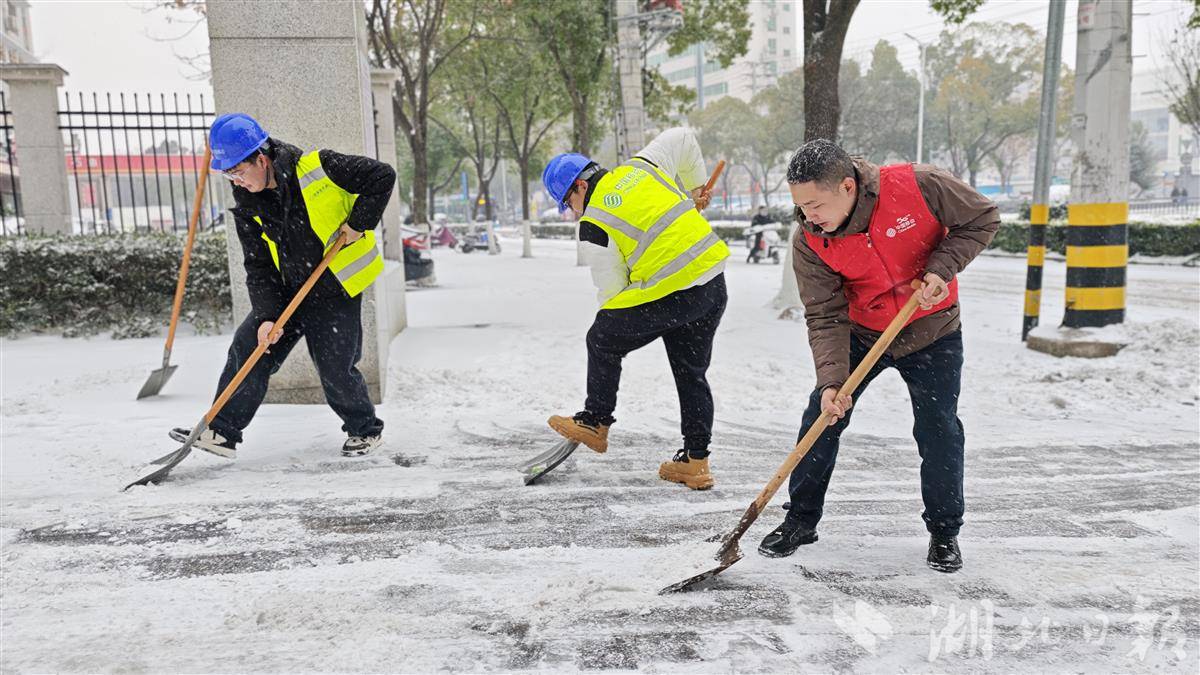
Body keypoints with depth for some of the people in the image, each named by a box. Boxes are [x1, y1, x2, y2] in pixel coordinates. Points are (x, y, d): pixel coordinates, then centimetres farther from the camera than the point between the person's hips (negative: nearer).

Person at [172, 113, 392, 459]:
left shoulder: (318, 167, -18)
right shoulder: (247, 205, -2)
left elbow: (382, 176, -14)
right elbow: (259, 267, -1)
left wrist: (358, 224, -17)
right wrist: (267, 316, -12)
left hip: (336, 290, -5)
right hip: (287, 291, 6)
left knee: (335, 369, -5)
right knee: (246, 349, -2)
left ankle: (366, 430, 20)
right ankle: (222, 432, 10)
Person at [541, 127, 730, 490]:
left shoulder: (593, 226, -5)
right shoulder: (642, 165, 12)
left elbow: (612, 291, -1)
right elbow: (683, 138, 25)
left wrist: (620, 328, 16)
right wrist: (695, 188, 33)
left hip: (670, 295, -7)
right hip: (714, 283, 7)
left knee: (602, 341, 16)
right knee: (692, 373, 18)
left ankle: (594, 422, 29)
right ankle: (696, 461, 23)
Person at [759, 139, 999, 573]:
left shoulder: (918, 186, -25)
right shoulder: (810, 242, -19)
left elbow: (982, 218, -11)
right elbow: (825, 318, -20)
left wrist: (941, 267, -24)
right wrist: (830, 381, -32)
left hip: (931, 331, -2)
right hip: (861, 333, 2)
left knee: (939, 431, -2)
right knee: (822, 418, -1)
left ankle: (944, 531, 21)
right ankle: (801, 519, 17)